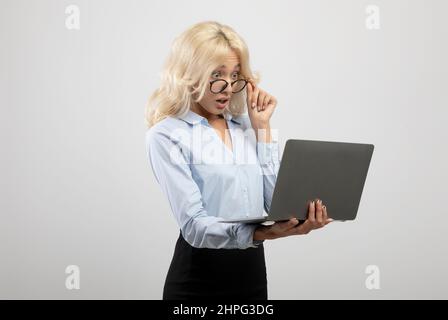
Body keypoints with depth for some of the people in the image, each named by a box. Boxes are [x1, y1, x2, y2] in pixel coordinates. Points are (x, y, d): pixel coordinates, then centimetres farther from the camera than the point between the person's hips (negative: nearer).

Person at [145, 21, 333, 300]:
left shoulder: (245, 125, 8)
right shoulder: (167, 135, -10)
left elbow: (277, 202, -1)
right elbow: (195, 225, -20)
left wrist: (262, 127, 0)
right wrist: (264, 233, -34)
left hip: (253, 270, 5)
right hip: (198, 278, -5)